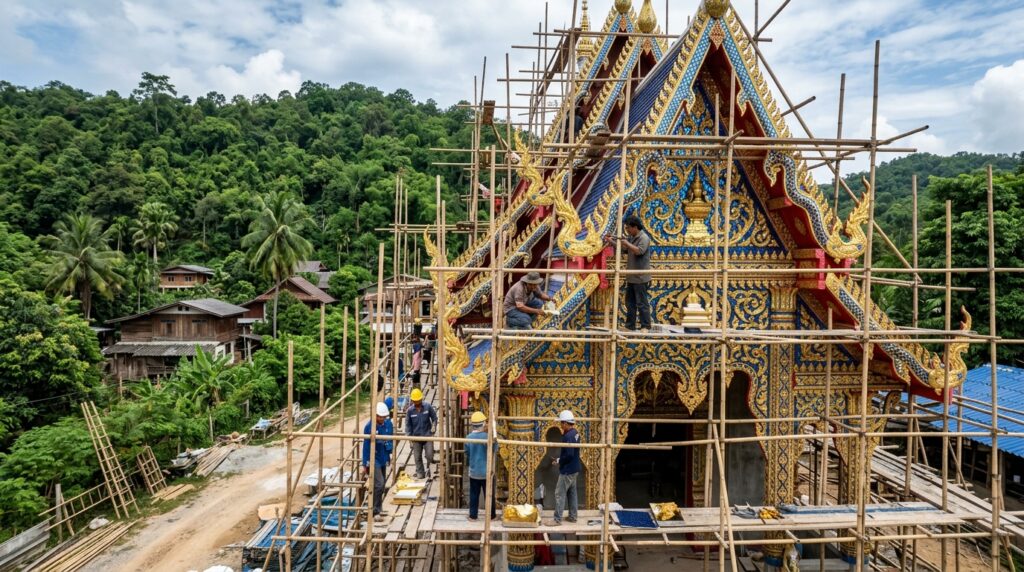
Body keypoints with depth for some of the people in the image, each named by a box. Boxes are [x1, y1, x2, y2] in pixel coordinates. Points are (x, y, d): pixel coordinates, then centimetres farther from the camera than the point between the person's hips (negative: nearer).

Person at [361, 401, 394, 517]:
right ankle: (375, 511, -1)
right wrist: (364, 465, -13)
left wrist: (389, 455, 13)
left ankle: (378, 509, 28)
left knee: (381, 485, 14)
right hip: (373, 459, -6)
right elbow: (366, 446, -15)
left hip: (384, 459, 6)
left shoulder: (388, 423, -3)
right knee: (379, 484, -14)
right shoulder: (369, 427, -19)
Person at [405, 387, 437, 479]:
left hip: (427, 435, -1)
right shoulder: (410, 410, -6)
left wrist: (433, 426, -8)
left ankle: (427, 467, 22)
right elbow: (408, 425, 3)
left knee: (429, 455, -6)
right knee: (417, 457, 7)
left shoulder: (428, 406, -7)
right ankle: (420, 473, 23)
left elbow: (434, 418, 6)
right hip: (416, 437, 1)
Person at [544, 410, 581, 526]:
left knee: (560, 494, -1)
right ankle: (572, 516, 26)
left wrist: (559, 461, -13)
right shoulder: (575, 433, 5)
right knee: (572, 492, 17)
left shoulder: (568, 436, -25)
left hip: (567, 470, -10)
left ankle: (557, 519, 5)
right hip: (574, 468, 10)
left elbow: (569, 455, -28)